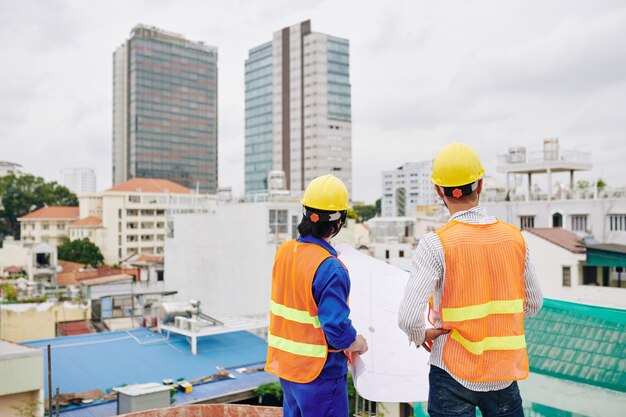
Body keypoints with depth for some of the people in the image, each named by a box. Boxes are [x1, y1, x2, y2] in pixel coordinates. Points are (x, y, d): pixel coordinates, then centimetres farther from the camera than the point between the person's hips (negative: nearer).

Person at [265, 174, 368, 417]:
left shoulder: (284, 251, -2)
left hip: (285, 364, 7)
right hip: (319, 372, -7)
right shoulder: (330, 269, -25)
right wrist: (357, 343, -6)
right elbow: (337, 328, -25)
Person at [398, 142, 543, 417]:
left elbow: (408, 318, -23)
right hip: (505, 373, 4)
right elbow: (533, 304, 7)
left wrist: (421, 337, -2)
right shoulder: (514, 238, -5)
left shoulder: (436, 244, -18)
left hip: (454, 374, -4)